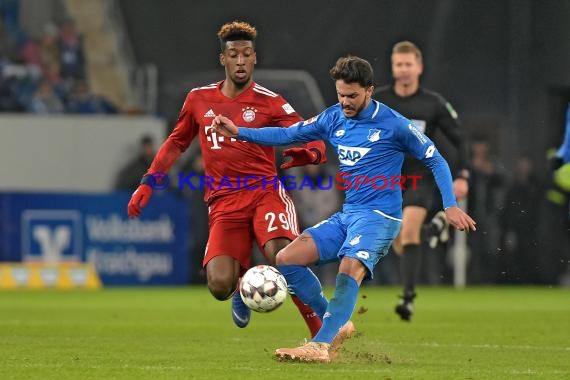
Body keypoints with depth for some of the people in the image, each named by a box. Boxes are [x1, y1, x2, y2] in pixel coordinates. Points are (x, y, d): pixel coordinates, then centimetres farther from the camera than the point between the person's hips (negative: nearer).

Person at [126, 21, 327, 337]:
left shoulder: (269, 102, 2)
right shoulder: (199, 99, 11)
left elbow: (314, 140, -3)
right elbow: (176, 142, 25)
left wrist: (308, 153, -27)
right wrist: (148, 183, 18)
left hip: (264, 191, -2)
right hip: (224, 202, 2)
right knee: (220, 285, -19)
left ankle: (322, 335, -17)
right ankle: (241, 284, 22)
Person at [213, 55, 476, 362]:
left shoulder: (392, 124, -9)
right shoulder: (333, 118, 7)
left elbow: (435, 160, -1)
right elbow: (288, 135, 14)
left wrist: (450, 205, -9)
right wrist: (239, 133, 4)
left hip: (379, 216, -7)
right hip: (346, 215, 7)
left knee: (350, 267, -33)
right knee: (286, 259, -4)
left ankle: (321, 345, -39)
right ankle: (337, 323, 7)